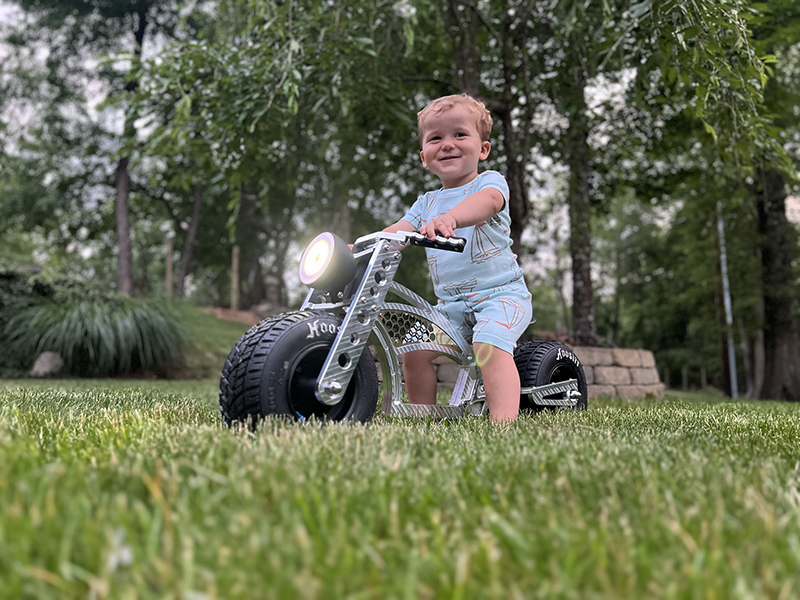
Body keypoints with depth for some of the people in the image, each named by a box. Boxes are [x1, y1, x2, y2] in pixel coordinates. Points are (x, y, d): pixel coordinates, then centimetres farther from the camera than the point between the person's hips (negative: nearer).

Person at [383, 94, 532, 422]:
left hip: (501, 293, -5)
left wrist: (448, 218, -48)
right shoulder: (427, 203, 16)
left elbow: (486, 202, -26)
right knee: (415, 350, -9)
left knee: (488, 344, -31)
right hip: (451, 303, 6)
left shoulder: (490, 181, -2)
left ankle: (504, 422, -35)